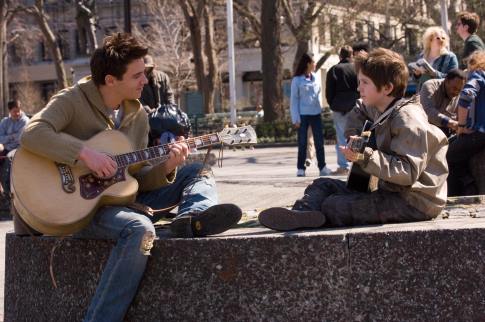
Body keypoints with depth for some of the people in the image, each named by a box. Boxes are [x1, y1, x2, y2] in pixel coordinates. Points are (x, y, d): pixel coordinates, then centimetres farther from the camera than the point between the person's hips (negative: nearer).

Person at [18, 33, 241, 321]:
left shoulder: (138, 115, 8)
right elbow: (32, 134, -28)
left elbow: (136, 178, 9)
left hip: (120, 197, 7)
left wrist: (166, 168, -11)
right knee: (140, 229, -36)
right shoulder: (73, 101, -11)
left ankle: (193, 219, -29)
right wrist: (86, 153, -32)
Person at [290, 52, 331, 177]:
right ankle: (300, 168, 7)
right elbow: (294, 100, -5)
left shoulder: (315, 78, 9)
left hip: (316, 114, 4)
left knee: (319, 141, 3)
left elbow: (318, 95, 15)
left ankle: (323, 167, 6)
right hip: (303, 115, -4)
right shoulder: (297, 80, -5)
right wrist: (296, 119, -9)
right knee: (302, 143, 1)